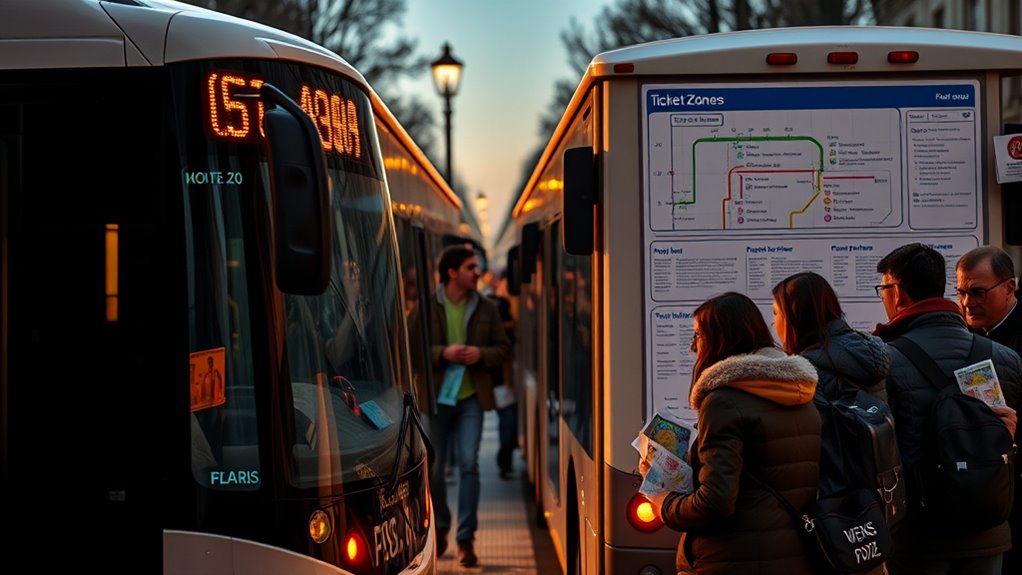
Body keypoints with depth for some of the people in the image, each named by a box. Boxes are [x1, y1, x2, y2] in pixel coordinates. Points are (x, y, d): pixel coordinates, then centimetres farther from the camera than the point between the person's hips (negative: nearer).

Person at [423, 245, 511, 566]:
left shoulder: (486, 308, 4)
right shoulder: (426, 307, -5)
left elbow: (504, 348, 8)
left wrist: (482, 354, -12)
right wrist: (443, 353, -19)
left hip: (471, 397, 1)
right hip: (435, 396, -1)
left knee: (469, 465, -9)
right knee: (434, 468, 8)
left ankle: (466, 539, -3)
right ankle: (440, 528, 31)